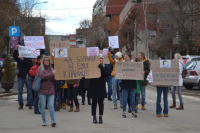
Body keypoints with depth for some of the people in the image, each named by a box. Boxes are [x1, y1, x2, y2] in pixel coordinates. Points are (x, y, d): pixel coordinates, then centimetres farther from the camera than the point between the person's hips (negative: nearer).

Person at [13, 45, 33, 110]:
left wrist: (23, 59, -21)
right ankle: (21, 104, 8)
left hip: (27, 77, -2)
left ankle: (30, 104, 8)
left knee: (29, 92, 2)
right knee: (20, 92, 2)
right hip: (20, 77, 2)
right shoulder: (19, 60, 7)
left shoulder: (29, 60, 3)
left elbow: (30, 65, -15)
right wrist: (16, 49, -21)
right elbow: (14, 56, -8)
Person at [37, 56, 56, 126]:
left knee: (51, 106, -5)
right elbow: (42, 76, -15)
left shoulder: (51, 69, 11)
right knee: (43, 106, 3)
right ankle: (44, 121, 12)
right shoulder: (40, 69, 1)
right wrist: (51, 74, -16)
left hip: (51, 91, 2)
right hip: (42, 91, -2)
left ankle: (53, 121, -6)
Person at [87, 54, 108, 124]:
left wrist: (101, 67, -19)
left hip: (101, 87, 1)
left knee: (101, 102, 3)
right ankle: (94, 117, 10)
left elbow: (105, 75, -12)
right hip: (94, 86, -1)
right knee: (94, 102, 3)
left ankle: (100, 117, 11)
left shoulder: (104, 67, 5)